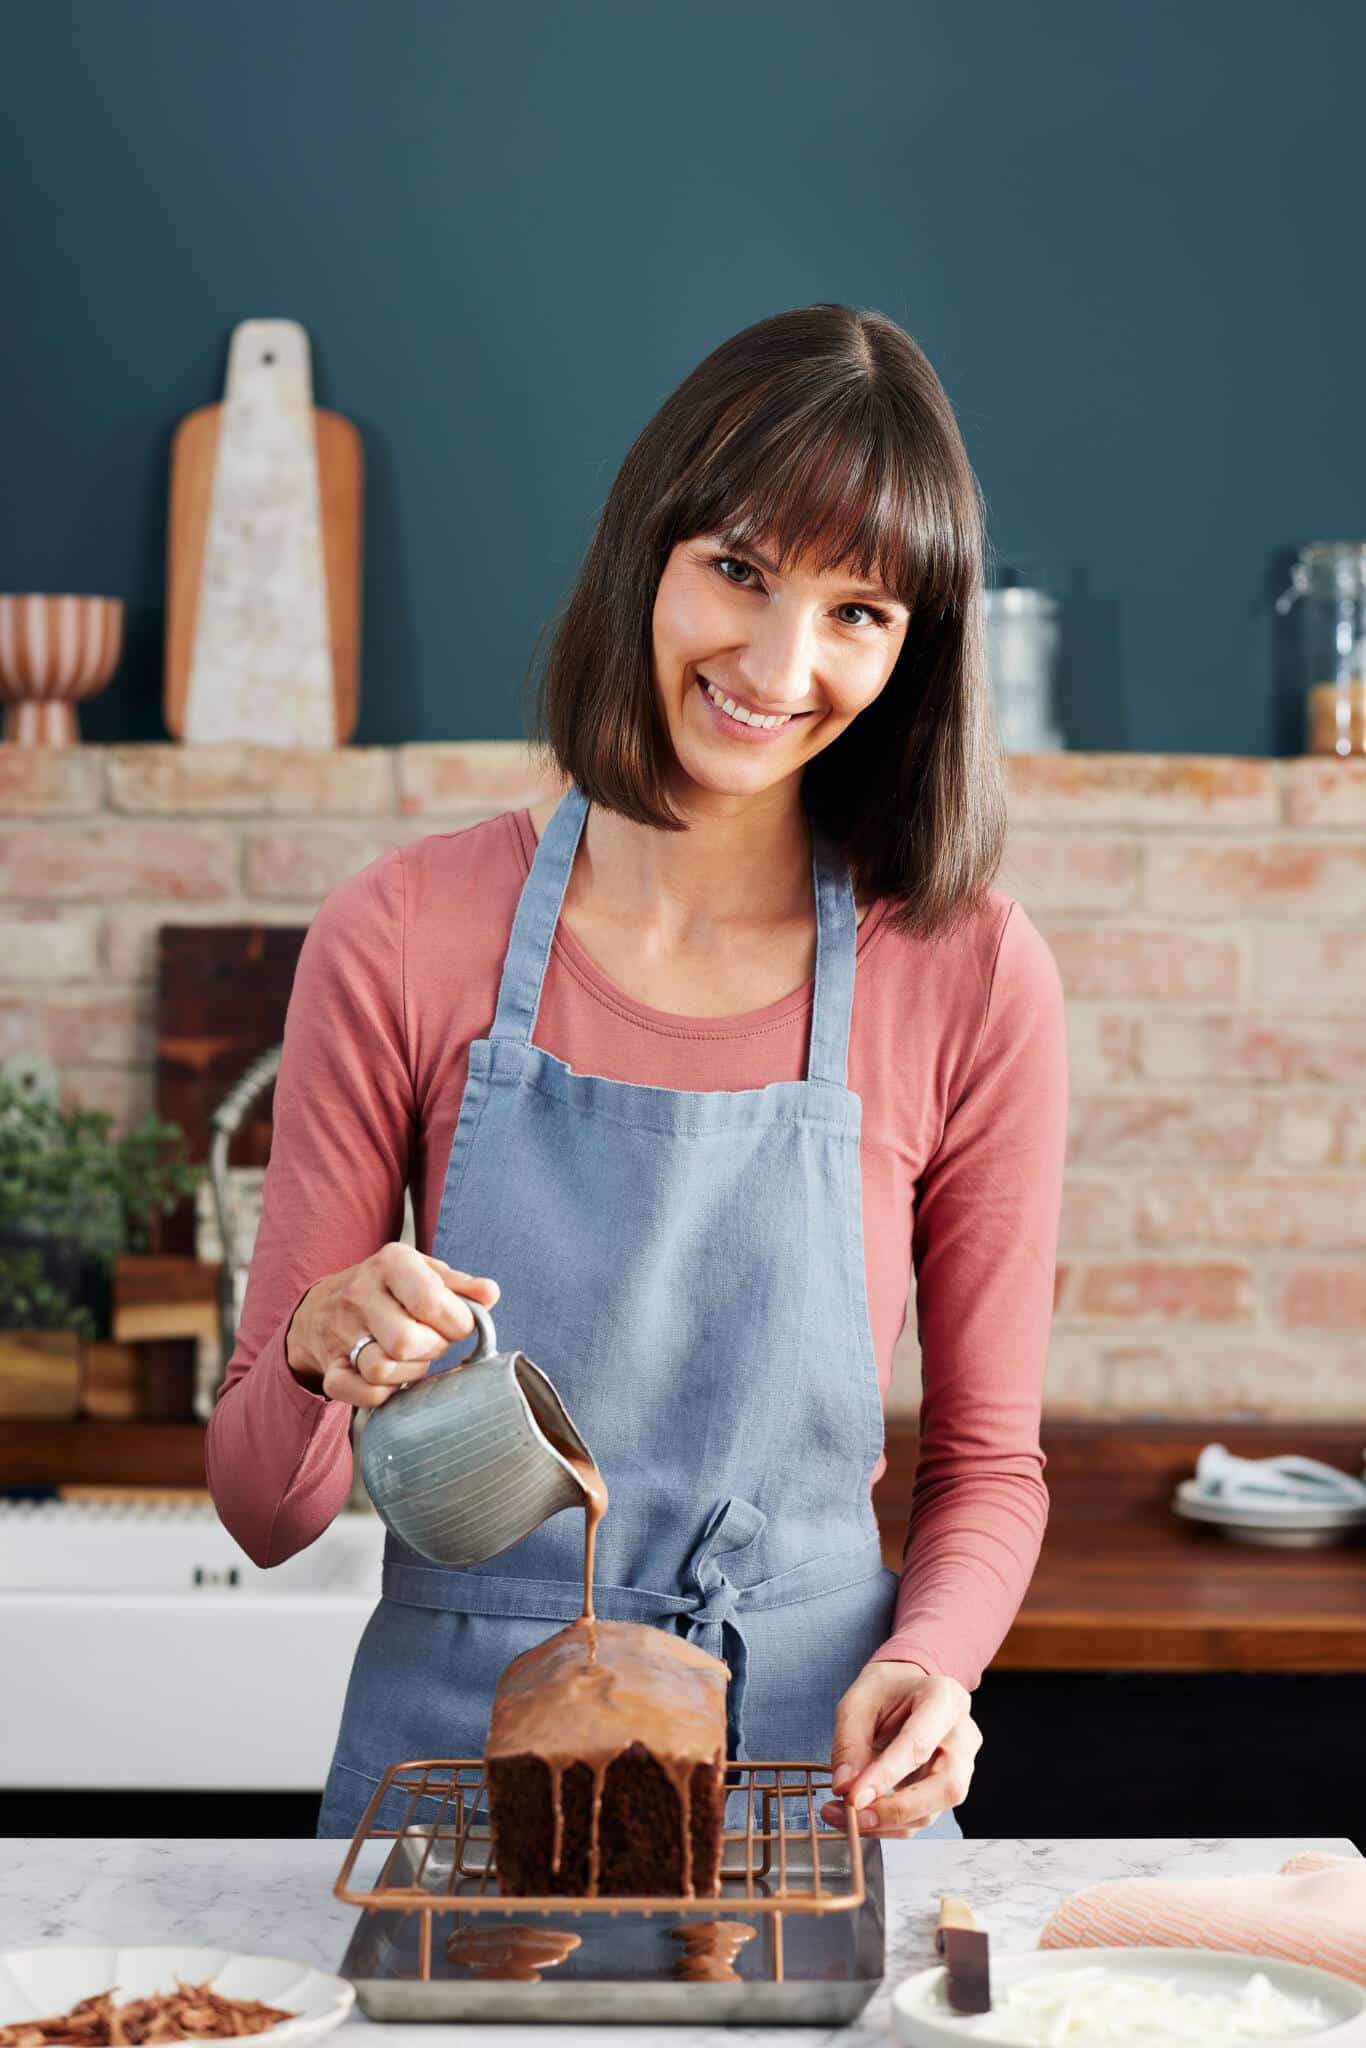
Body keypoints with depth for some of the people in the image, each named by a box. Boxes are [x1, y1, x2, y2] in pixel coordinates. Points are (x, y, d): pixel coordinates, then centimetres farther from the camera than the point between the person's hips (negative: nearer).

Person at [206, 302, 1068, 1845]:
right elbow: (264, 1514, -1)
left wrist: (926, 1662, -13)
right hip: (453, 1744, 0)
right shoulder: (403, 937, -6)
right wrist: (324, 1356, -21)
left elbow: (987, 1461, 6)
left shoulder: (969, 979, -5)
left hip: (809, 1761, 0)